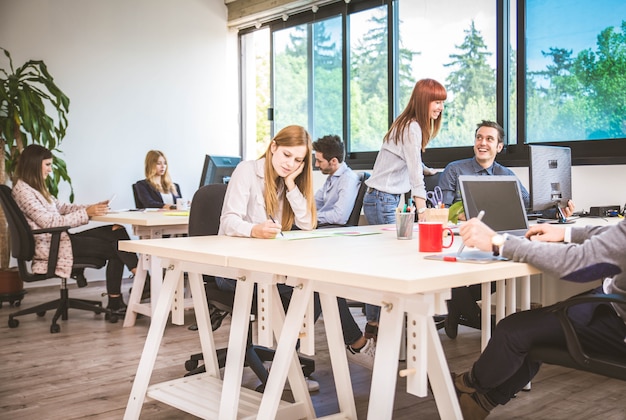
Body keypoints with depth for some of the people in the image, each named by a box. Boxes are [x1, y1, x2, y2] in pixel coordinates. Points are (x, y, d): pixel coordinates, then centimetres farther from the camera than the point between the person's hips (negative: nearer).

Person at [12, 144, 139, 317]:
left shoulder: (35, 187, 18)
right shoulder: (23, 191, -13)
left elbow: (60, 207, 17)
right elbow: (49, 222, -20)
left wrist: (92, 207, 2)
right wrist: (86, 213, -21)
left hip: (59, 238, 9)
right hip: (50, 247, -9)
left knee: (117, 232, -6)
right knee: (113, 248, -14)